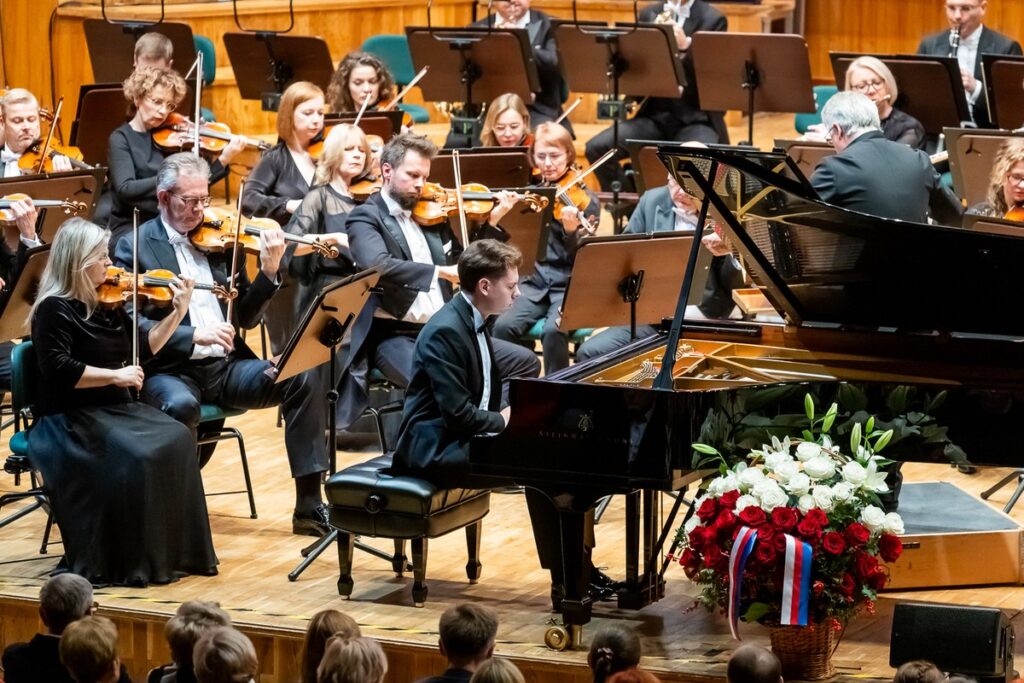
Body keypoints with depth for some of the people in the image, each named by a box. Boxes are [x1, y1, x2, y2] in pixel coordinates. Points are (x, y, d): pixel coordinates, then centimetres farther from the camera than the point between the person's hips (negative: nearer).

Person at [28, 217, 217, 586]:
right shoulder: (54, 309, -11)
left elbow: (145, 346, 15)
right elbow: (58, 370, -22)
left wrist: (178, 313, 4)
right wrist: (114, 375, -22)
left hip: (114, 409, 7)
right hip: (69, 419, -7)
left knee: (176, 440, -17)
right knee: (134, 458, -30)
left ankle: (175, 551, -13)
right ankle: (128, 563, -19)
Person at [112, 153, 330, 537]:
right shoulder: (135, 246, 0)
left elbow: (246, 318, 13)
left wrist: (269, 272, -5)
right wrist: (194, 336, -26)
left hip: (226, 365, 5)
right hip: (170, 370, -4)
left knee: (303, 378, -18)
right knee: (181, 404, -39)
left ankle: (309, 508, -14)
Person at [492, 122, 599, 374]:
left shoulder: (586, 200, -3)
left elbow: (581, 259, -11)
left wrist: (572, 231, -30)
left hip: (570, 286, -4)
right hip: (534, 281, 4)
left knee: (553, 331, -33)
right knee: (503, 327, -25)